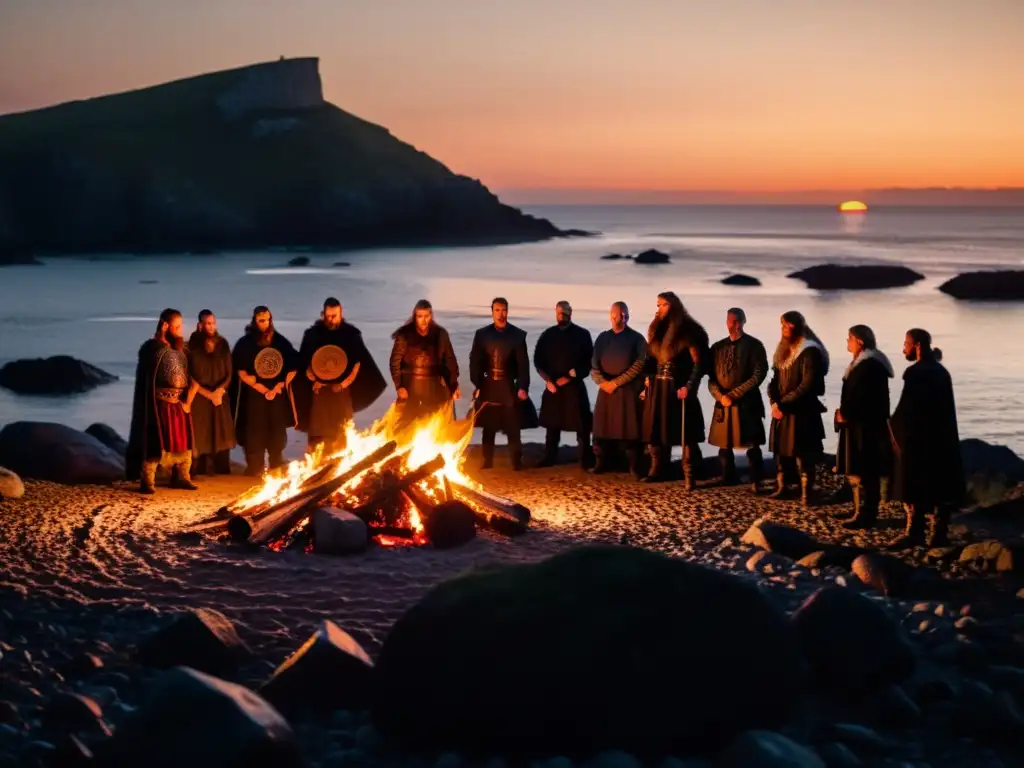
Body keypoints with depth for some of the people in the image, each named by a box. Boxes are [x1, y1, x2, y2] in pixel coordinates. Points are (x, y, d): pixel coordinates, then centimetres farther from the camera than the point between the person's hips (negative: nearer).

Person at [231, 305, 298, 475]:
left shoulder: (281, 342, 6)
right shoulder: (245, 344, -3)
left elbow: (292, 369, 7)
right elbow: (242, 372, -7)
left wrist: (278, 387, -6)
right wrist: (263, 390, -11)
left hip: (278, 395, 3)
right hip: (254, 395, -3)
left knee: (277, 434, 7)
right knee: (256, 434, -4)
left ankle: (277, 468, 18)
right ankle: (255, 468, 3)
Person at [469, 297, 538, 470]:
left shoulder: (518, 335, 0)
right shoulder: (482, 334, 5)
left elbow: (523, 364, -1)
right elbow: (475, 361, 4)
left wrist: (523, 387, -8)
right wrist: (477, 385, -3)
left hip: (509, 387, -2)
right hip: (488, 386, 2)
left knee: (513, 428, -1)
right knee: (488, 427, 7)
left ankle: (517, 461, 5)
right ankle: (487, 461, 15)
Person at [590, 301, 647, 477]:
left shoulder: (636, 338, 2)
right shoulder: (602, 338, 14)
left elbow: (639, 365, -8)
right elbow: (594, 363, 10)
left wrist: (616, 382, -12)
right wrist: (602, 382, -9)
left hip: (629, 389, -4)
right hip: (606, 389, 4)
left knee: (630, 428, -4)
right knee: (604, 426, 4)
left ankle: (634, 466, 1)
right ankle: (602, 463, 13)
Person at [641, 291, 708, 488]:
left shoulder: (687, 331, -8)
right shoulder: (657, 329, 12)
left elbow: (698, 364, -10)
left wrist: (688, 387, -18)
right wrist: (648, 379, 7)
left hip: (677, 388, -7)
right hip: (657, 388, 7)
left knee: (685, 432, -5)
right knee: (655, 430, 9)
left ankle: (689, 475, -5)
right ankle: (657, 470, 17)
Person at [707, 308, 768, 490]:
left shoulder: (754, 345, -2)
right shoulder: (718, 347, 12)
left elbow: (758, 375, -9)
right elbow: (711, 376, 10)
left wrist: (734, 395, -13)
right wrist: (720, 396, -9)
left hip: (747, 403, -4)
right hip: (723, 404, 4)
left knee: (752, 446, -3)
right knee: (724, 445, 8)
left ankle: (756, 482, 3)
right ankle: (728, 479, 19)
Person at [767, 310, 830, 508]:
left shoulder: (810, 352, -13)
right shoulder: (784, 349, 13)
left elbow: (807, 385, -18)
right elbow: (775, 379, 13)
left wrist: (783, 404, -14)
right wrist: (774, 403, -4)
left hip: (801, 411, -7)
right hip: (781, 410, 8)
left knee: (802, 454, -4)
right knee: (780, 450, 11)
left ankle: (806, 494, 0)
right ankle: (782, 487, 22)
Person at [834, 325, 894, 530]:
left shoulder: (869, 365, -19)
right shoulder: (863, 362, 15)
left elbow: (861, 398, -23)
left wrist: (845, 414, -11)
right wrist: (844, 413, 8)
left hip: (865, 427, -11)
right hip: (860, 425, 11)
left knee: (862, 473, -6)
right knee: (856, 471, 14)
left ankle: (865, 516, -2)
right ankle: (861, 512, 21)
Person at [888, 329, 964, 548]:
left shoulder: (915, 373, -16)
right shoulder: (941, 371, 11)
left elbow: (906, 409, -19)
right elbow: (946, 409, 13)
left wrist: (894, 430, -5)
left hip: (918, 439, -8)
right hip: (941, 438, 8)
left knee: (915, 487, -1)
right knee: (940, 486, 8)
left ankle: (914, 533, 0)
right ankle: (938, 534, 10)